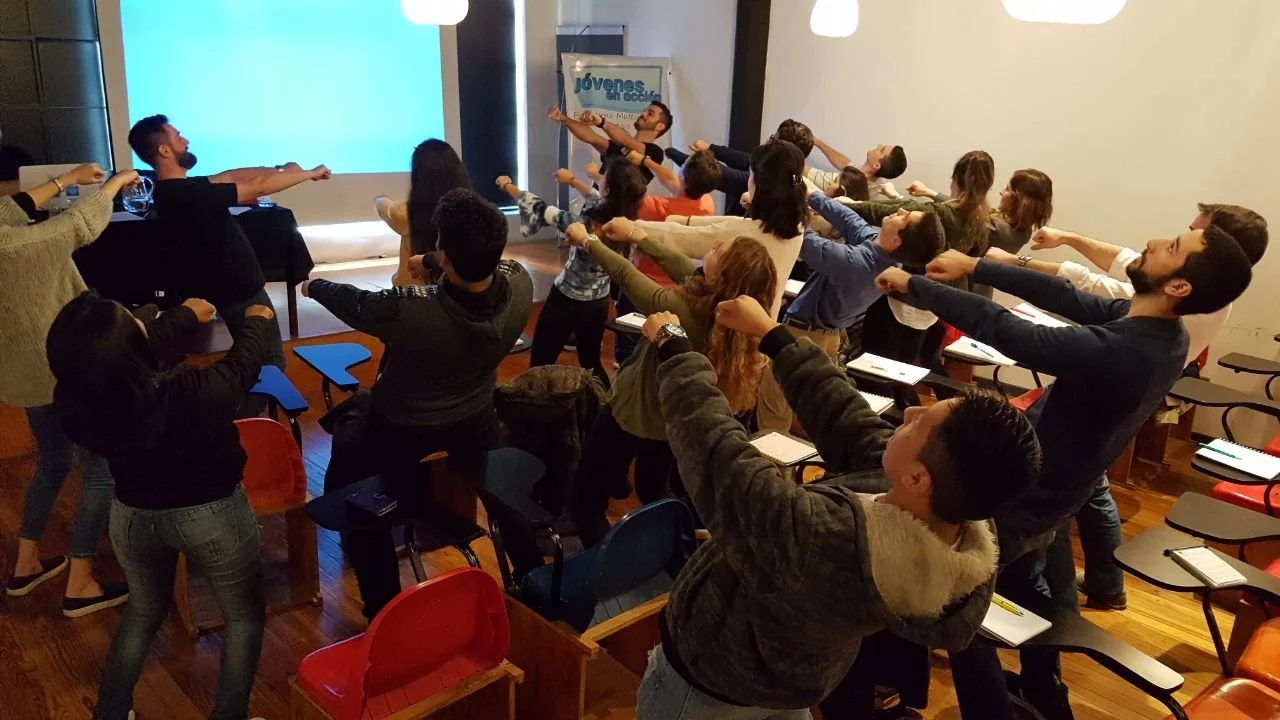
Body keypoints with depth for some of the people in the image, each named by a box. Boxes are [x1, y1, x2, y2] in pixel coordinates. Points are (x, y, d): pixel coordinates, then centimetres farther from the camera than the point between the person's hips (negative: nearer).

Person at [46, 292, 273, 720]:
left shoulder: (72, 401, -23)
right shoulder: (197, 396, -37)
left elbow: (132, 354, -2)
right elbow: (243, 363, -13)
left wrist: (184, 316, 15)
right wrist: (258, 322, 9)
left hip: (131, 517, 4)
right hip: (211, 516, -4)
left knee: (145, 611, 31)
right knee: (245, 614, 21)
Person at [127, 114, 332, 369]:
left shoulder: (174, 189, 0)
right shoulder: (191, 194, -28)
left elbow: (228, 176, 6)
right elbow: (260, 187, -24)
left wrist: (279, 169, 2)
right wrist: (311, 173, -14)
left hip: (231, 284, 9)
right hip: (239, 289, -9)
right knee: (271, 361, 1)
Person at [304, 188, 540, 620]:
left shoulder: (410, 310, -39)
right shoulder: (520, 287, -28)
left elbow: (353, 302, -16)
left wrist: (314, 285, 6)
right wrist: (431, 262, 8)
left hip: (402, 429, -3)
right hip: (474, 418, 4)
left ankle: (384, 611, 26)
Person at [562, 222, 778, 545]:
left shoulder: (679, 309, -36)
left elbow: (625, 275, -21)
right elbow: (683, 265, -3)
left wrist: (587, 241, -5)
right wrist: (642, 239, 8)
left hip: (633, 415, -7)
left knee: (587, 500, 8)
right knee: (653, 494, 31)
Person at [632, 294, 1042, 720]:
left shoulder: (828, 544, -45)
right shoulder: (953, 523, -24)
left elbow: (716, 450, -33)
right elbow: (851, 421, -13)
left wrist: (673, 349, -18)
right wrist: (771, 335, -5)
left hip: (709, 679, -5)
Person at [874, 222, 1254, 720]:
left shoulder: (1112, 352, -37)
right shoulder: (1163, 334, -9)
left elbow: (999, 328, -33)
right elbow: (1066, 298, -2)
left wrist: (913, 285, -22)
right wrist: (975, 267, -3)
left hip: (1019, 497, -9)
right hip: (1048, 492, 9)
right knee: (1021, 590, 32)